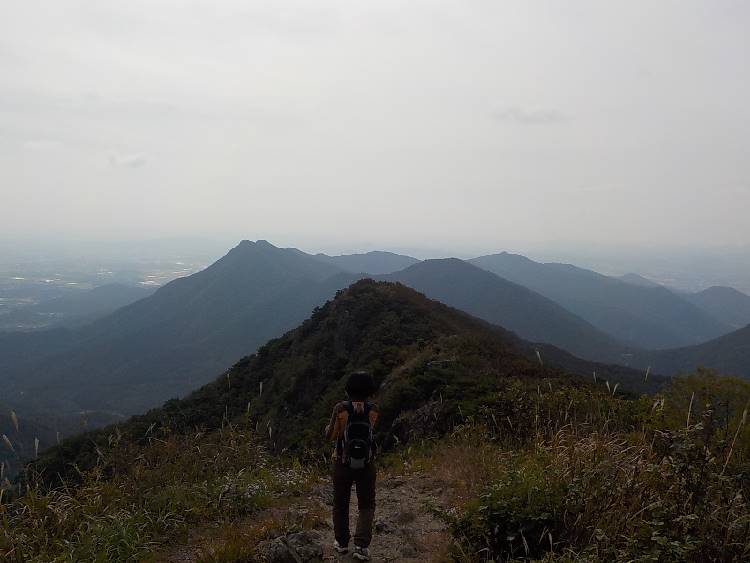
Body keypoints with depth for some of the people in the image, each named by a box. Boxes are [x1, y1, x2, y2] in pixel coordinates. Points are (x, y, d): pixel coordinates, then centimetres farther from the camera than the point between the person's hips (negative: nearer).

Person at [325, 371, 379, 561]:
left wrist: (330, 425, 16)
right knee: (366, 506, 15)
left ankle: (342, 542, 31)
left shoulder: (341, 409, -17)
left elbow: (330, 435, -6)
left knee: (341, 503, 21)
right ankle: (361, 546, 1)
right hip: (366, 465, 1)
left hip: (343, 464, 0)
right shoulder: (373, 410, -12)